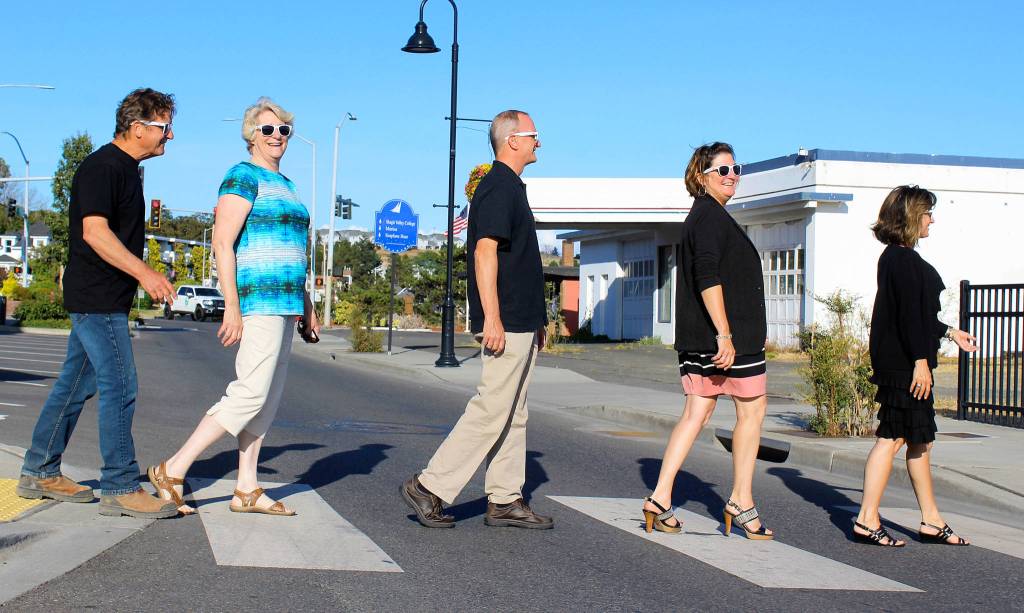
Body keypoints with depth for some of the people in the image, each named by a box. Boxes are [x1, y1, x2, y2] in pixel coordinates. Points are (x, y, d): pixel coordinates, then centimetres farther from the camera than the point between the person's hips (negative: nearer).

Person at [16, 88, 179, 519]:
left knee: (76, 384, 14)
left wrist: (147, 277, 23)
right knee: (120, 387, -9)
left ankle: (39, 473, 22)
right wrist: (143, 272, -27)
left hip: (102, 299, 10)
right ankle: (119, 488, -5)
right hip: (98, 298, -10)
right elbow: (95, 232, -22)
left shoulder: (124, 169, 17)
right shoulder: (102, 167, -13)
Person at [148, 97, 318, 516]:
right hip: (259, 296, -9)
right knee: (250, 392, -14)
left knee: (268, 396, 8)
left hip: (284, 300, 9)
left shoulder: (285, 185, 20)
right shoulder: (243, 176, -7)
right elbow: (222, 242, -15)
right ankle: (172, 470, -8)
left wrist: (306, 305, 23)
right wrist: (232, 306, -21)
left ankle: (246, 490, 11)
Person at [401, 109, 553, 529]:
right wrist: (492, 318, -26)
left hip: (519, 323, 11)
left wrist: (535, 320, 24)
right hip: (507, 323, -11)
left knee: (513, 414, 11)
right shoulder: (499, 187, -12)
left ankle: (504, 500, 15)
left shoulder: (509, 187, 20)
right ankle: (430, 487, -3)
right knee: (491, 410, -9)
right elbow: (485, 251, -21)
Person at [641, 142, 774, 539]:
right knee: (752, 409, 4)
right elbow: (708, 276, -22)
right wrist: (725, 334, -26)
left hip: (698, 337, 9)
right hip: (730, 332, -9)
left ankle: (660, 498, 3)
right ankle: (741, 502, 11)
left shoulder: (701, 216, 20)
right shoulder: (710, 215, -12)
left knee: (697, 412, 8)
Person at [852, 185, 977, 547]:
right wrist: (920, 360, -21)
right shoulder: (902, 258, -14)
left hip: (904, 363, 11)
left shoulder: (899, 257, 17)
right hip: (902, 363, -11)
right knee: (892, 437, -8)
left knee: (920, 439, 13)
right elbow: (908, 313, -20)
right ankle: (867, 519, -4)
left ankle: (931, 521, 19)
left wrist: (949, 333, 31)